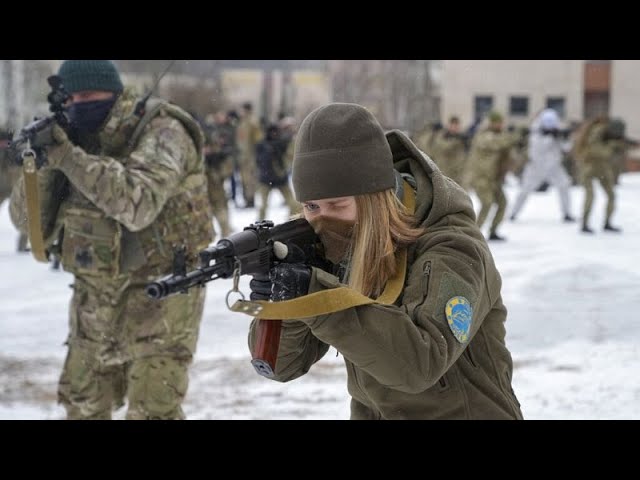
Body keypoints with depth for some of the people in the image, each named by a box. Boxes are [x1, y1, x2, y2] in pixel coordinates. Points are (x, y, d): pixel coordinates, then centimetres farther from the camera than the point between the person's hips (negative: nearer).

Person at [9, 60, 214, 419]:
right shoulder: (79, 140, 5)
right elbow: (33, 221, 1)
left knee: (152, 412, -12)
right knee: (83, 406, 18)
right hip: (97, 294, 7)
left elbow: (137, 204, -32)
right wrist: (43, 164, -17)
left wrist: (69, 157, -31)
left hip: (158, 292, -7)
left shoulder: (161, 134, -15)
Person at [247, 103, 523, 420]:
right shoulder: (323, 249, -5)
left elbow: (421, 363, -36)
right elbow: (282, 364, -6)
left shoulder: (451, 251, -22)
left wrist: (320, 298, -39)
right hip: (370, 412, 5)